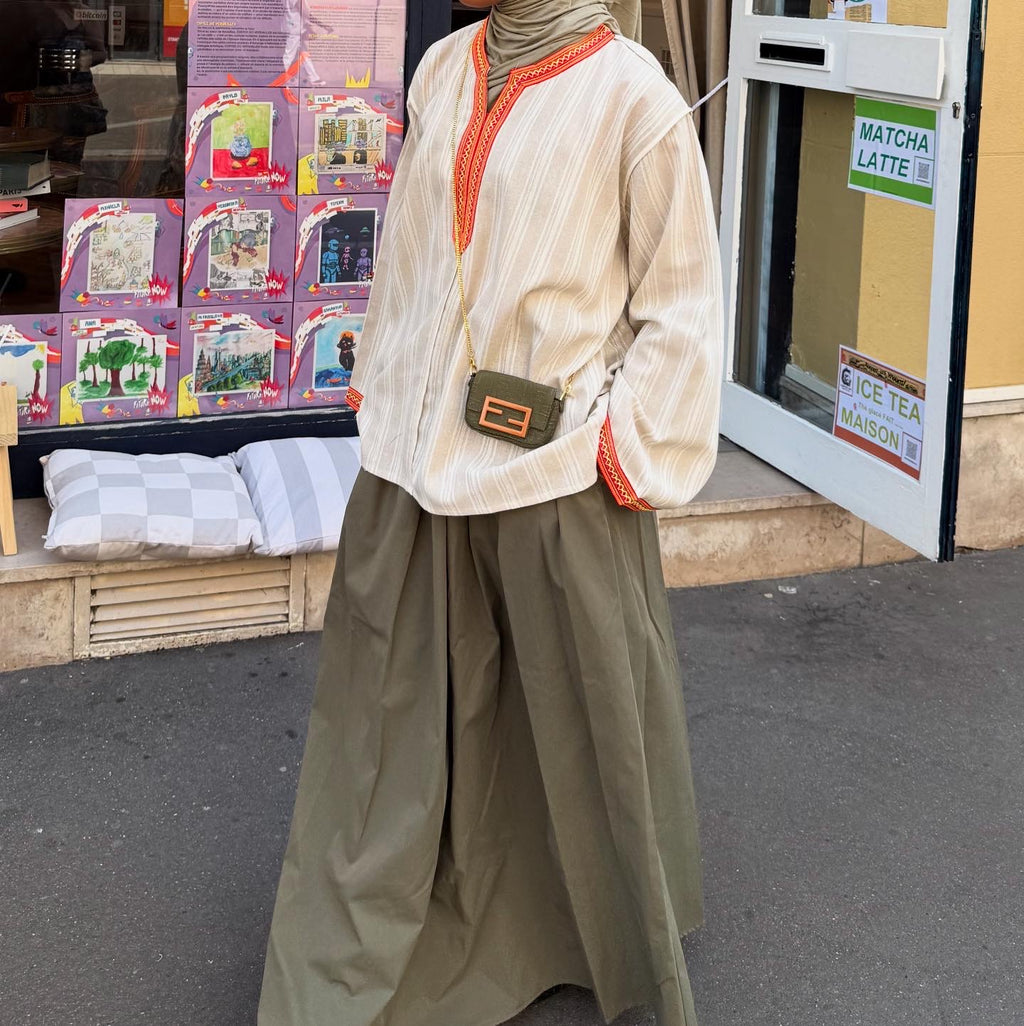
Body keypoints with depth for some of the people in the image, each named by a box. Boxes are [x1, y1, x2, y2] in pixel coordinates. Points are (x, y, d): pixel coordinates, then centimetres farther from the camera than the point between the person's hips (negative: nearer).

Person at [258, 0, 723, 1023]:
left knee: (586, 718, 10)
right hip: (416, 461, 5)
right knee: (390, 723, 12)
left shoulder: (632, 96, -9)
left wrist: (628, 450, -9)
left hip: (556, 477, -5)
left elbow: (680, 304, -6)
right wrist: (378, 385, 16)